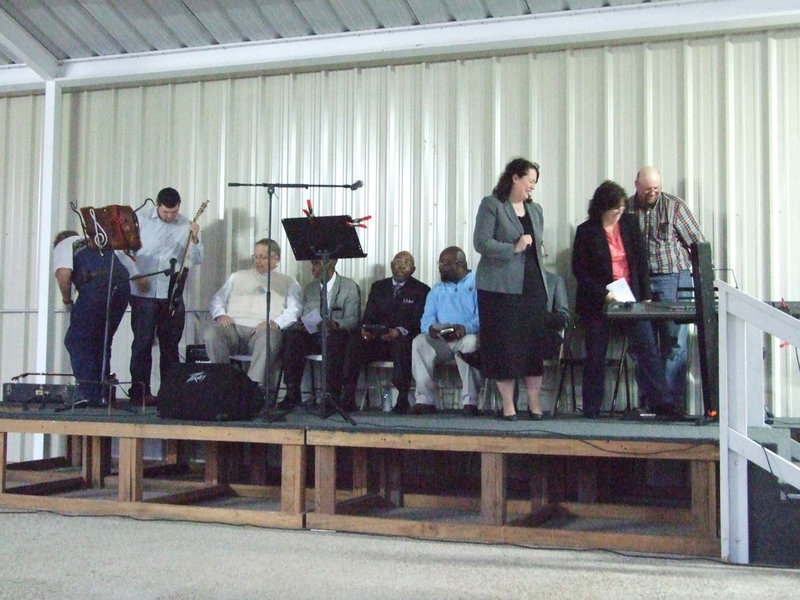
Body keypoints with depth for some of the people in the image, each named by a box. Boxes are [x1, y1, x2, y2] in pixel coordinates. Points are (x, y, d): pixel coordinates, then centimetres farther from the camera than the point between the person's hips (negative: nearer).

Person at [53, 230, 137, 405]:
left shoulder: (63, 245, 22)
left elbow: (63, 272, -2)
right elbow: (138, 276, 29)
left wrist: (67, 300, 11)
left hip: (97, 285, -6)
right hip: (123, 286, 6)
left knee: (76, 340, 6)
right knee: (101, 341, 18)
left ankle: (88, 394, -2)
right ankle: (103, 395, 15)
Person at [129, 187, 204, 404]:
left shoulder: (187, 226, 4)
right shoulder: (142, 221, 3)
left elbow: (197, 260, 0)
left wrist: (195, 239, -16)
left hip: (172, 295, 1)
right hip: (143, 294, -1)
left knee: (170, 346, 6)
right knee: (142, 343, -3)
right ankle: (140, 390, 2)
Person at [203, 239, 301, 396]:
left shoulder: (287, 282, 21)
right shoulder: (238, 277, 32)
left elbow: (294, 309, 4)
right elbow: (217, 300, 27)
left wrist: (275, 322, -14)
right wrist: (220, 314, 3)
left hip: (264, 330, -3)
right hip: (233, 328, 3)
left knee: (268, 339, -40)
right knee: (210, 334, -30)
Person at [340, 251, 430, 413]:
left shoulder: (421, 290, 7)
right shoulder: (378, 287, 20)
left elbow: (419, 321, -5)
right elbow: (369, 316, 13)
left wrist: (399, 331, -25)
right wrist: (365, 328, -12)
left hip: (403, 339, -3)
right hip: (377, 340, 3)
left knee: (401, 344, -38)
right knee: (354, 342, -25)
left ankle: (402, 400, -37)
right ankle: (347, 398, -29)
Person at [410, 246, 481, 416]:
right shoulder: (436, 290, 24)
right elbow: (426, 319, 9)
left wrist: (465, 328, -30)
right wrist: (431, 328, -17)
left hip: (469, 337, -4)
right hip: (441, 341, 4)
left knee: (470, 342, -38)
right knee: (419, 342, -25)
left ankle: (470, 401, -31)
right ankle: (424, 400, -27)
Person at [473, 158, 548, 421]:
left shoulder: (535, 209, 18)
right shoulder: (492, 205, -1)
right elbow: (481, 242, -9)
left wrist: (543, 282, 14)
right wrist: (513, 248, -16)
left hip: (533, 286, 5)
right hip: (501, 287, -5)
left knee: (535, 344, 2)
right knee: (504, 345, -2)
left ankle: (534, 402, 10)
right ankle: (508, 404, 7)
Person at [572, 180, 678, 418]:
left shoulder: (630, 224, 7)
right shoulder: (586, 231, -4)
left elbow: (641, 261, 9)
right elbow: (579, 270, -5)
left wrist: (645, 296, 3)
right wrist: (603, 294, -15)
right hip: (598, 301, -3)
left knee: (647, 348, -8)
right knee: (596, 356, 2)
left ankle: (660, 401, -10)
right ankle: (591, 412, 10)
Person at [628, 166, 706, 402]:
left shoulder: (674, 205, 2)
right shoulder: (627, 208, 7)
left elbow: (698, 243, 2)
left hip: (673, 279, -2)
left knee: (675, 341, -4)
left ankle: (673, 399, 0)